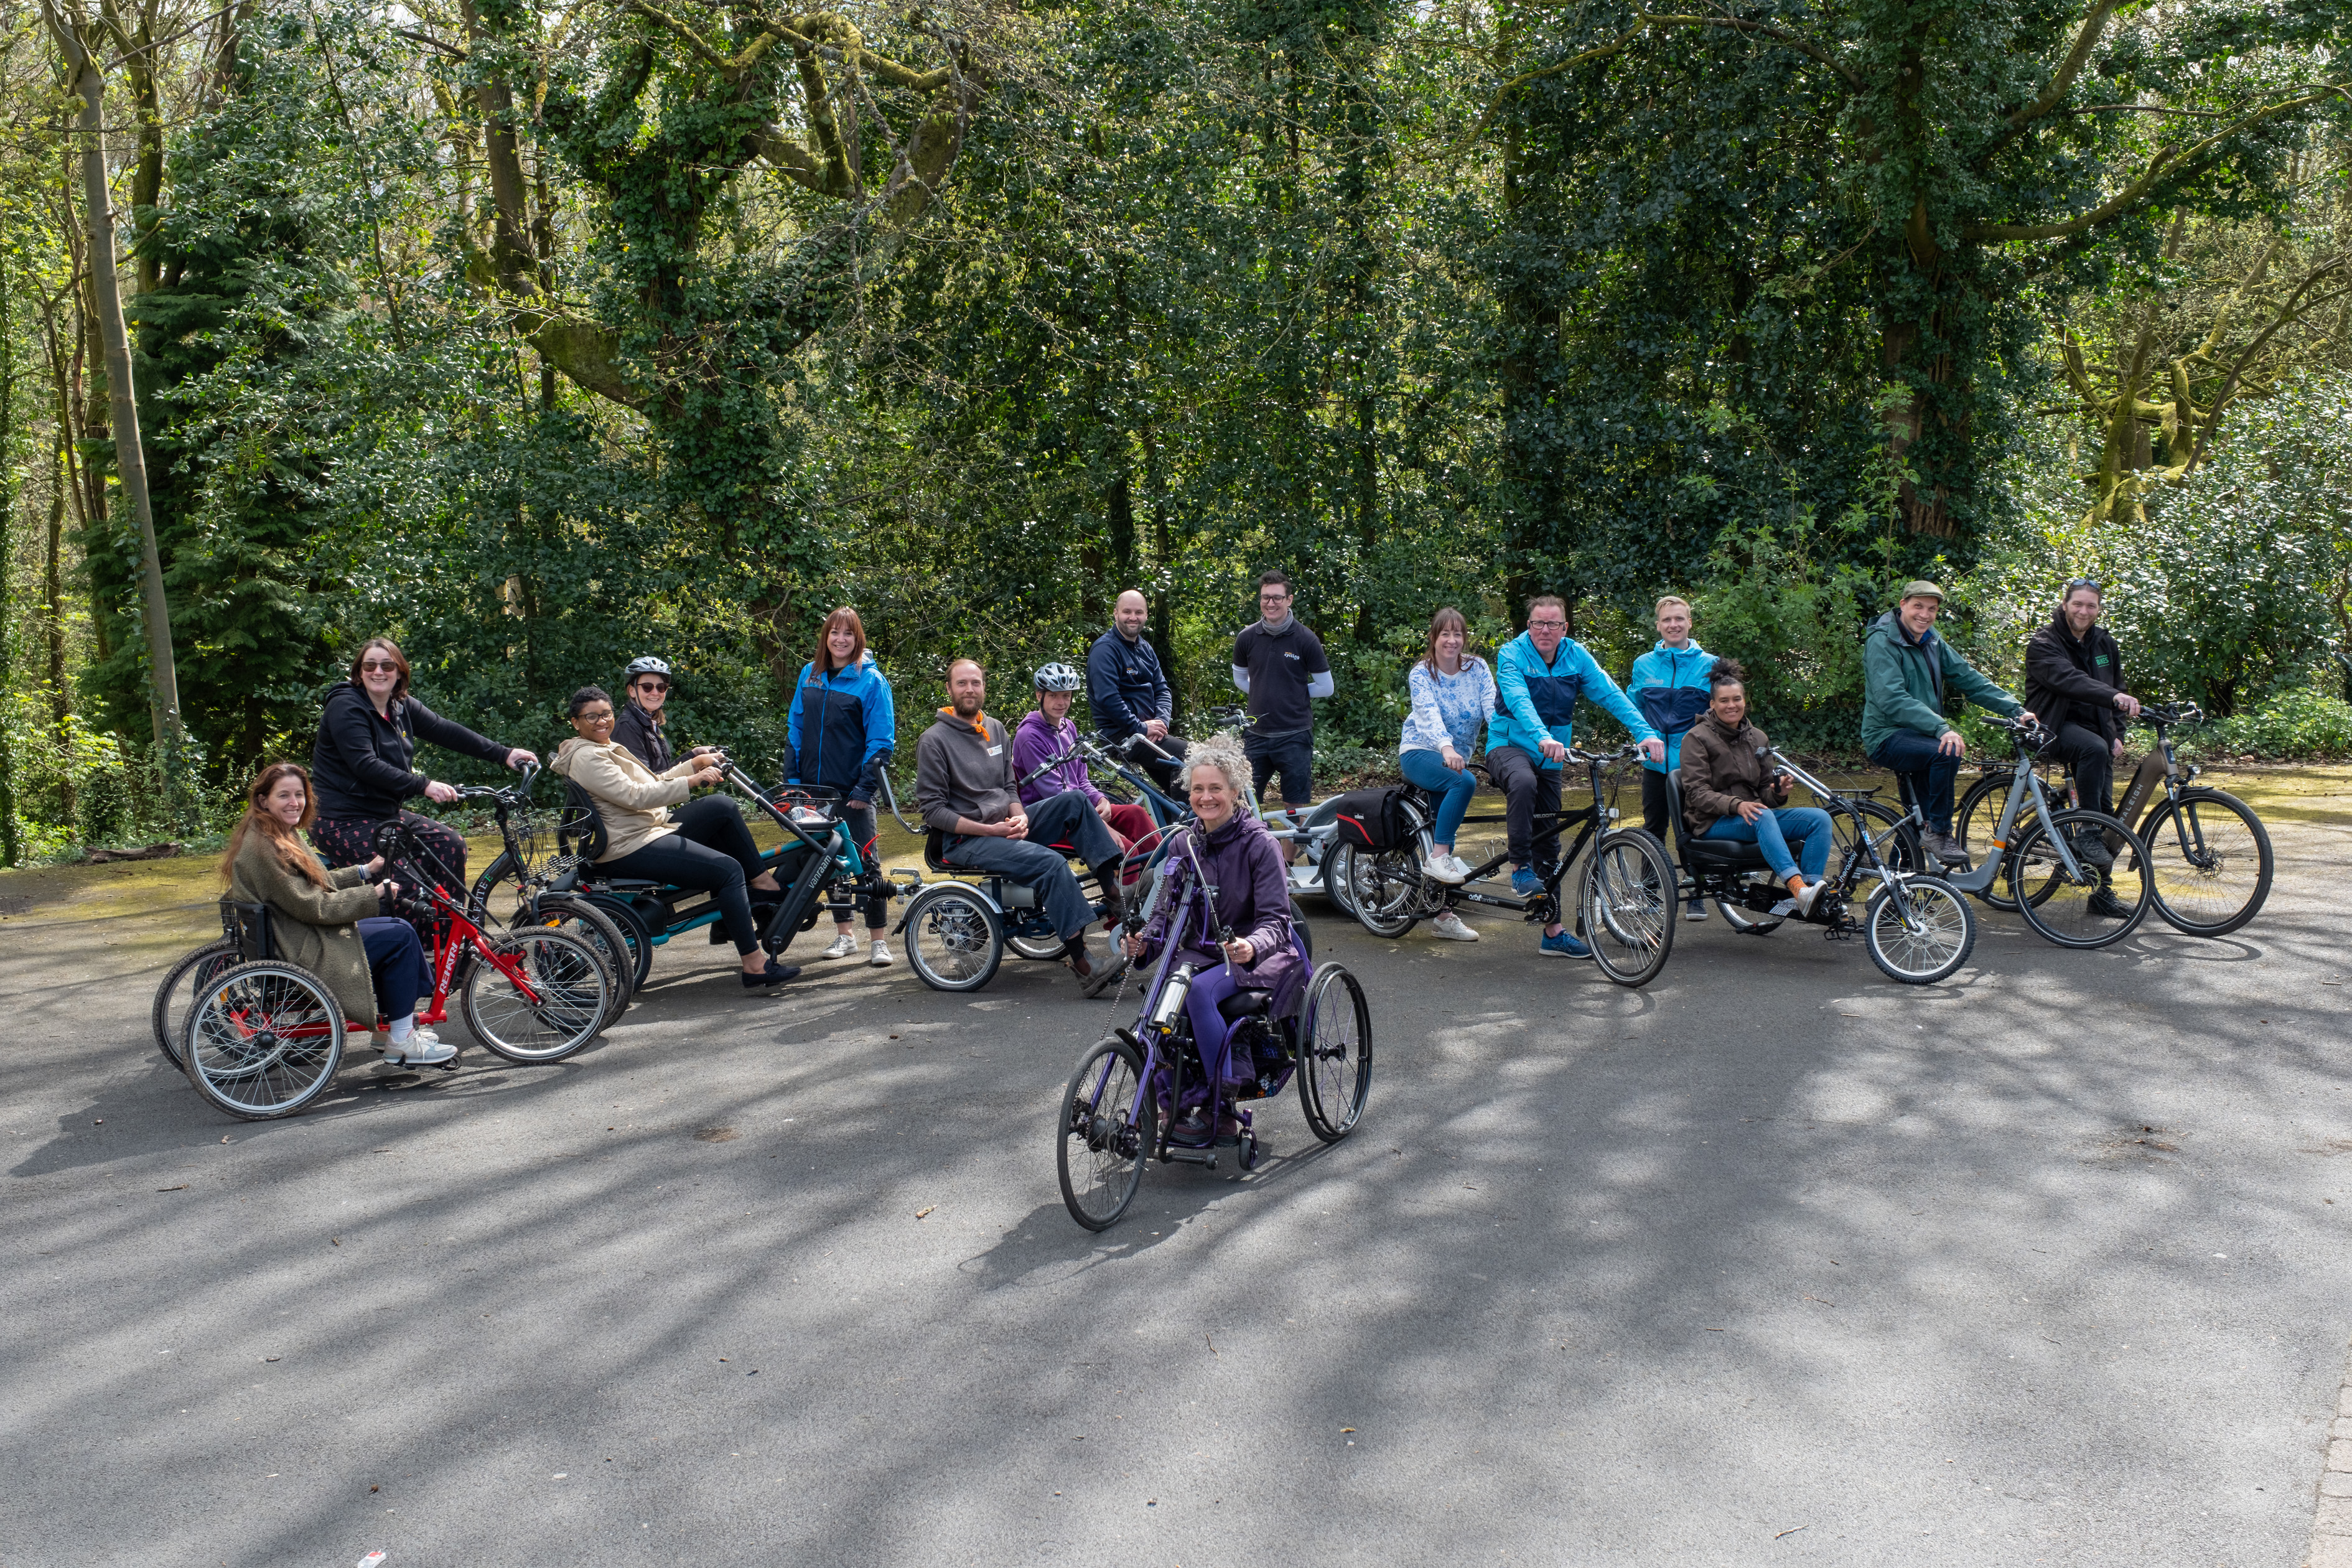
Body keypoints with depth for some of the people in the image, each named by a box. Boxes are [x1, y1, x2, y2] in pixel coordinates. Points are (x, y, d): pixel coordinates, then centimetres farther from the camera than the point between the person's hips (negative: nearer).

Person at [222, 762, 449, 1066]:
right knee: (400, 937, -10)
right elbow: (313, 907, -23)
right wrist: (374, 894, -17)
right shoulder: (264, 848, -22)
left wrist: (367, 871, 10)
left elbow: (319, 884, 19)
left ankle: (393, 1024, 15)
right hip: (298, 955, -11)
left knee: (398, 927, 11)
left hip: (294, 940, 11)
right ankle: (401, 1043, -3)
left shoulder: (282, 835, 12)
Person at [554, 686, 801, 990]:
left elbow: (653, 783, 21)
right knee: (728, 870, -19)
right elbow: (636, 796, -23)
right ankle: (754, 964, -20)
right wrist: (692, 781, -24)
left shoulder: (607, 749, 20)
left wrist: (695, 764, 11)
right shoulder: (587, 758, -13)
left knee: (722, 805, 0)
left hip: (650, 831, 10)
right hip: (630, 850, -10)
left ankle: (761, 880, 4)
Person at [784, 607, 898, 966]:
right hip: (815, 787, 5)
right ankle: (843, 936, 22)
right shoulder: (810, 674, 8)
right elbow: (796, 726, 13)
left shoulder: (871, 680, -6)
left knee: (865, 862, -3)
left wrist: (866, 787, -14)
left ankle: (878, 941, 2)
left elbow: (881, 739, -8)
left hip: (852, 789, -5)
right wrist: (791, 777, 5)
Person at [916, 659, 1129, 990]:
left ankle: (1115, 892, -18)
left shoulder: (996, 730, 15)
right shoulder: (934, 740, -7)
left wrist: (1020, 817, -5)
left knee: (1074, 801, -13)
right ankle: (1080, 961, -32)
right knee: (1050, 861, -29)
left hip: (1006, 826, 7)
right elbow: (933, 811, -11)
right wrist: (991, 830, -18)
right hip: (965, 840, -7)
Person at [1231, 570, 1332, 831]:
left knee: (1294, 807, 4)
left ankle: (1292, 850, 14)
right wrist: (1267, 695, 7)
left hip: (1294, 736, -3)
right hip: (1256, 734, 3)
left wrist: (1295, 693, 2)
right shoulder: (1247, 638, 3)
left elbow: (1325, 687, 2)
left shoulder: (1305, 640, -5)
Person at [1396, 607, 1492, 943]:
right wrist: (1447, 748, -47)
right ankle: (1438, 857, -28)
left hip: (1456, 757, 5)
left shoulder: (1477, 668, -1)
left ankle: (1443, 915, 8)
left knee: (1445, 835, 3)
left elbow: (1494, 707, -14)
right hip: (1420, 753, -4)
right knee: (1464, 781, -34)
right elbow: (1429, 714, -29)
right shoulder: (1421, 674, -11)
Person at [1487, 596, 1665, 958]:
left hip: (1551, 758, 5)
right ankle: (1519, 867, -23)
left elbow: (1611, 694, -12)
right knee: (1524, 782, -40)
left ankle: (1552, 931, 16)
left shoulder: (1576, 656, -2)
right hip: (1509, 747, -5)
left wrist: (1646, 732, -27)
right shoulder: (1512, 655, -14)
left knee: (1548, 842, 8)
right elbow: (1519, 701, -31)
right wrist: (1543, 738, -49)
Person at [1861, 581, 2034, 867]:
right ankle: (1940, 833, -20)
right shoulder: (1882, 643, -15)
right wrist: (1941, 729, -38)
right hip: (1887, 738, -9)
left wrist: (2018, 710, -5)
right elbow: (1892, 699, -28)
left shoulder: (1933, 643, 11)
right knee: (1946, 752, -31)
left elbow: (1970, 680, 8)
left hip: (1920, 734, 9)